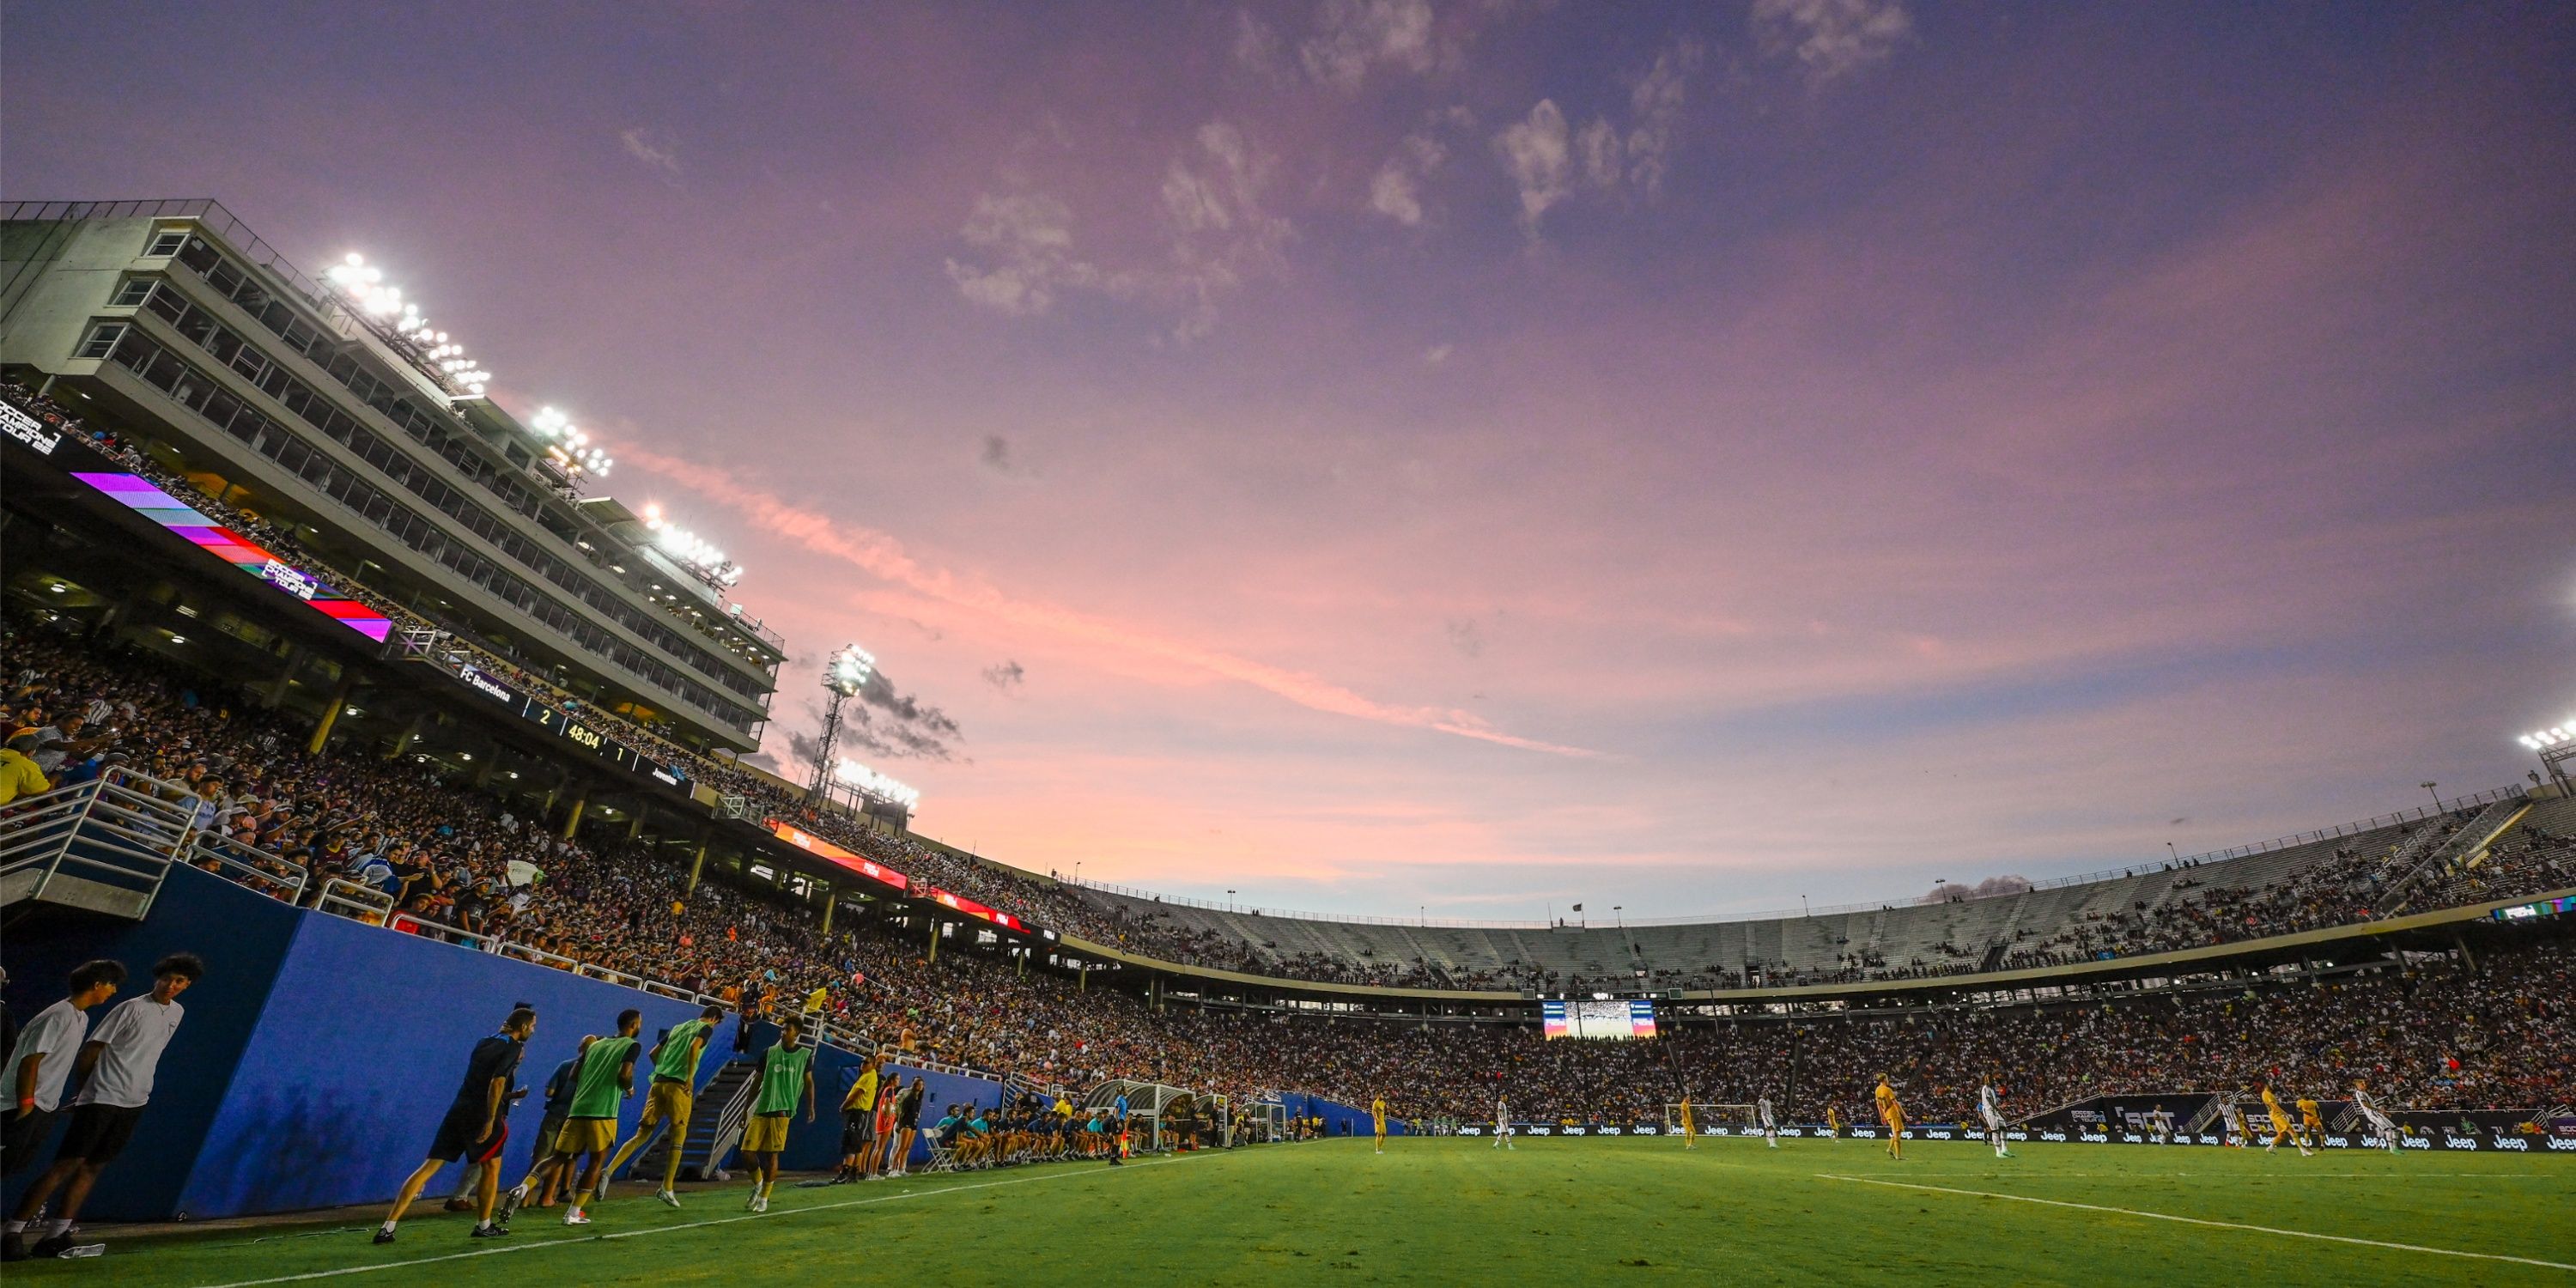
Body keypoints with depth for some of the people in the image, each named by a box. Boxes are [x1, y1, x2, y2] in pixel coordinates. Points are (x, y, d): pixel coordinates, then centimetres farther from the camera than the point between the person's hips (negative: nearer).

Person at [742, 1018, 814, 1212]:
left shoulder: (805, 1055, 3)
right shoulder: (769, 1053, 8)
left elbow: (808, 1082, 7)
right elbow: (758, 1082, 14)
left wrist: (810, 1107, -1)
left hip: (782, 1110, -3)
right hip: (761, 1110, 3)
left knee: (772, 1154, -2)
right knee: (747, 1151, -2)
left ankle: (764, 1198, 13)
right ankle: (758, 1184, 26)